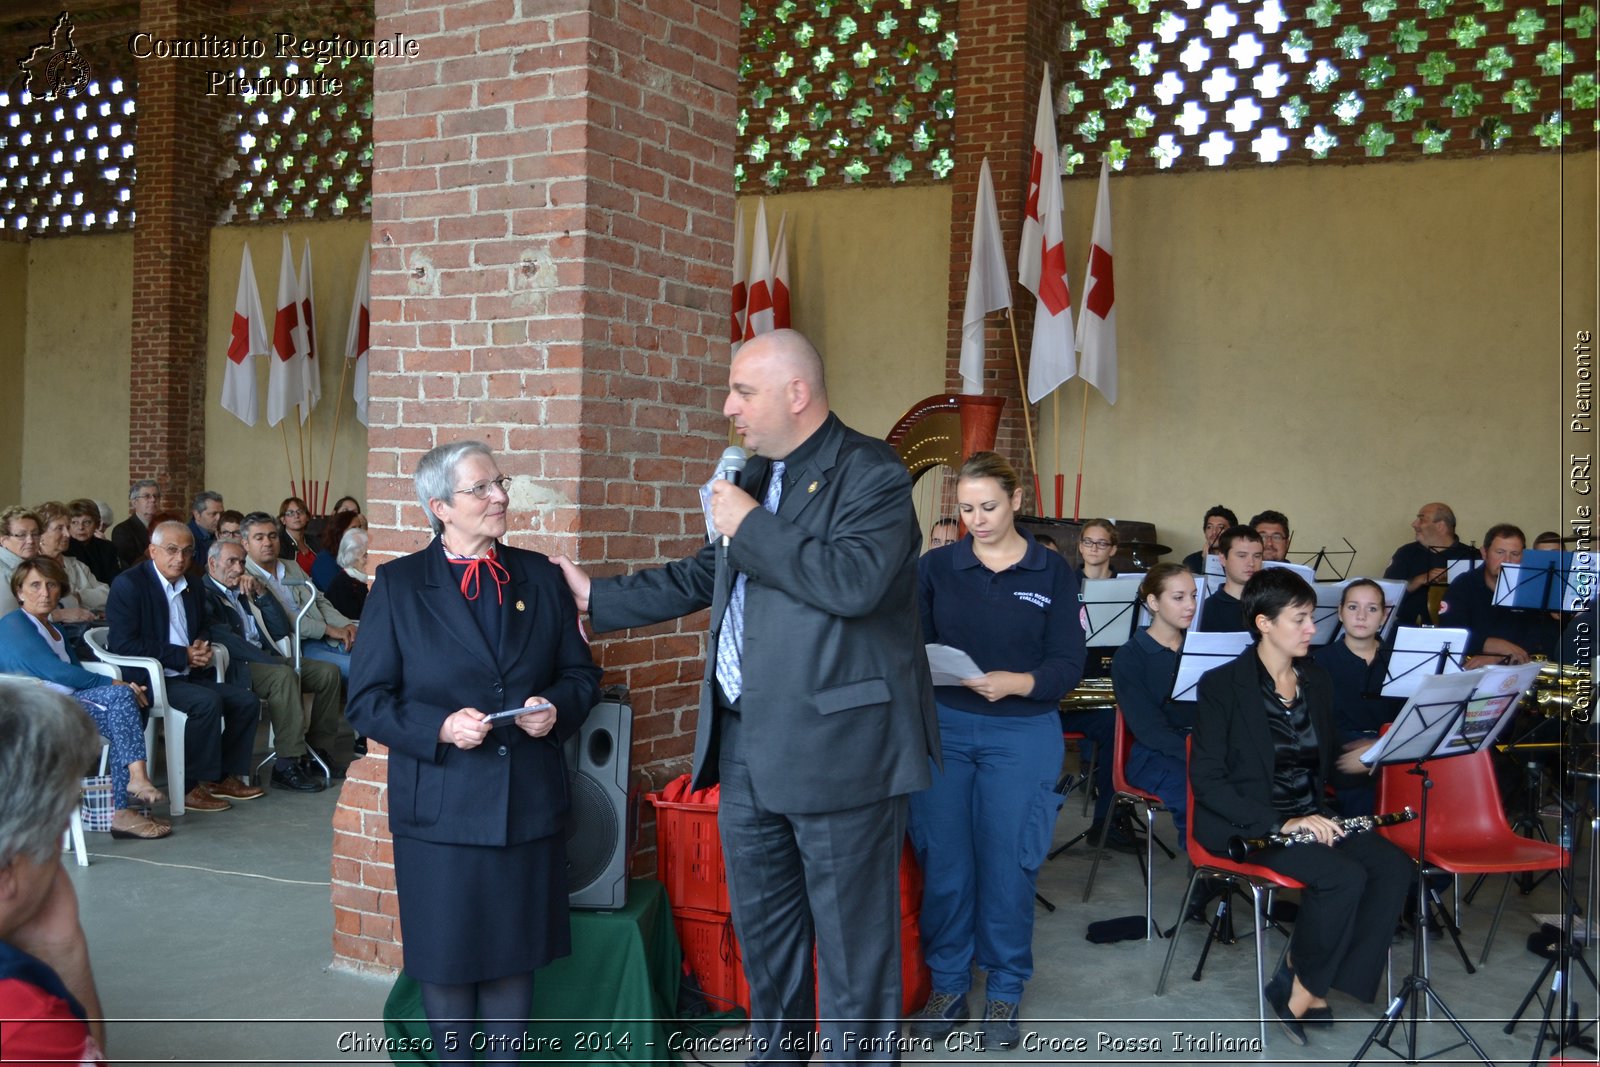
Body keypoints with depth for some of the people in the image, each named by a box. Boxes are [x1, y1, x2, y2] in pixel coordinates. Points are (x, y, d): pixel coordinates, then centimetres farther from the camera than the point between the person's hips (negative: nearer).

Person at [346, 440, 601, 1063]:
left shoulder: (540, 577, 7)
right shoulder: (399, 585, -2)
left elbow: (581, 673, 12)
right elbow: (367, 700, -3)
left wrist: (557, 708, -10)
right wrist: (439, 728, -18)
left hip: (529, 806, 3)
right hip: (441, 808, -2)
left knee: (515, 956, 11)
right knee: (447, 960, 8)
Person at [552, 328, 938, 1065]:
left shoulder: (873, 474, -12)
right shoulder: (755, 474, 14)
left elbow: (855, 581, -28)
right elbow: (702, 578, 22)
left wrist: (751, 526, -19)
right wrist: (598, 595, 20)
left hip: (837, 746, -9)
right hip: (748, 744, 9)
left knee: (852, 934, 3)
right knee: (760, 923, 21)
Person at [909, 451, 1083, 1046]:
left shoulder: (1052, 572, 2)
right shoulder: (935, 569, 5)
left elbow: (1068, 664, -4)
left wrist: (1017, 683, -21)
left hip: (1022, 734, -1)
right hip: (944, 728, 1)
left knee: (1007, 863, 3)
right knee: (944, 861, 3)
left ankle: (1005, 991, 20)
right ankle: (947, 986, 19)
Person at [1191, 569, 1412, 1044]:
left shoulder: (1316, 680, 10)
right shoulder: (1221, 685, -10)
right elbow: (1206, 780, -15)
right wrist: (1280, 823, -23)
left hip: (1311, 814, 7)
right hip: (1245, 824, -7)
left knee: (1395, 867, -18)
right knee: (1345, 876, -29)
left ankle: (1313, 992, -12)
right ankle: (1298, 993, -7)